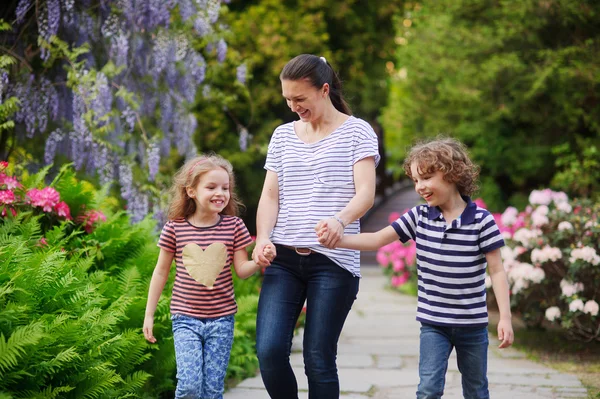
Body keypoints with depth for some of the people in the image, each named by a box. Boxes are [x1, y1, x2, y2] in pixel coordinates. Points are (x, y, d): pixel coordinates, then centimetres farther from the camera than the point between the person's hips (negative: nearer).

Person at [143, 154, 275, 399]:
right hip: (186, 318, -1)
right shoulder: (175, 228, -4)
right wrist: (149, 314, 7)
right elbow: (161, 272, 5)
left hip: (221, 319, 1)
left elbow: (242, 270, -1)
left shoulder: (234, 226, -1)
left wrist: (260, 262, -23)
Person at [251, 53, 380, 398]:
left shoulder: (357, 132, 2)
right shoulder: (283, 136, 16)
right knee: (269, 351, -10)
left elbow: (366, 193, -9)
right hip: (283, 258, 4)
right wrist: (263, 238, -9)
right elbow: (270, 195, 11)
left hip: (333, 260, -4)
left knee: (319, 360, -3)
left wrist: (341, 219, -31)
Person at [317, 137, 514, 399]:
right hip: (433, 323, 2)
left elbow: (497, 271, -9)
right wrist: (335, 240, -19)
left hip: (472, 323, -2)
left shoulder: (481, 220, -11)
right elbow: (377, 240, -5)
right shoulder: (419, 217, -2)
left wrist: (505, 318, -12)